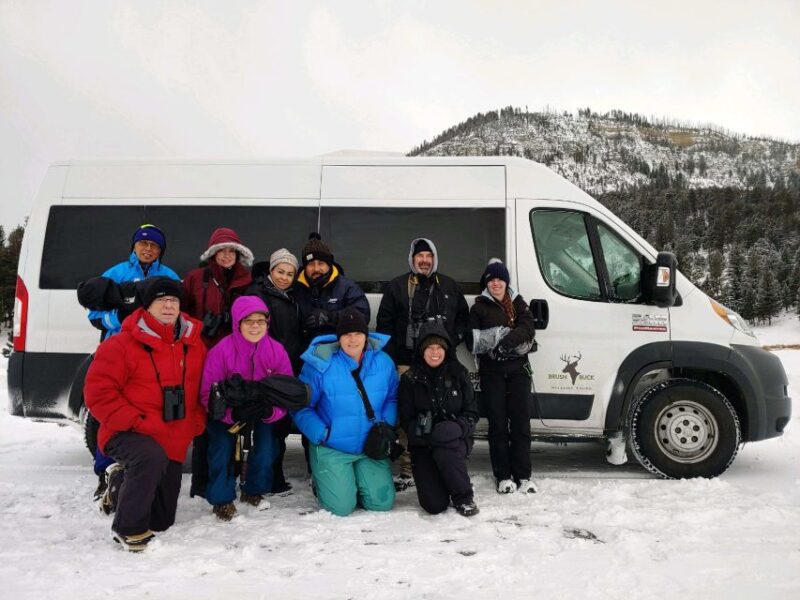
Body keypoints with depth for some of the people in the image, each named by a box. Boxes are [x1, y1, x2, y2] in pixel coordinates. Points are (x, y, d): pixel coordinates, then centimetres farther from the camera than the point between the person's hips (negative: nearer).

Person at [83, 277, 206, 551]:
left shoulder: (194, 344, 4)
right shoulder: (121, 344, -12)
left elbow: (203, 389, 14)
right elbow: (98, 392, -15)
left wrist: (197, 423, 1)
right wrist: (133, 422, -22)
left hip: (174, 443, 5)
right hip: (128, 434, -5)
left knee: (162, 519, 12)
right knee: (152, 458, -40)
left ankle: (123, 480, 39)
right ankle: (128, 528, -18)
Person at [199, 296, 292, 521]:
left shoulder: (277, 350, -16)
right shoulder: (221, 350, -22)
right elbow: (208, 394, -19)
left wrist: (270, 411, -32)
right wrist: (233, 413, -35)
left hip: (262, 413, 2)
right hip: (225, 413, -2)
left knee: (267, 442, -18)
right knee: (222, 443, -23)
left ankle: (254, 491, 10)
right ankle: (222, 498, 0)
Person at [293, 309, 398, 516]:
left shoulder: (383, 362, -4)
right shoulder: (321, 364, -14)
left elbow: (392, 398, 10)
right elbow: (301, 407, -8)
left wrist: (386, 425, -6)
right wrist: (322, 434, -18)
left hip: (371, 448, 3)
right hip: (331, 449, -3)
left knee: (382, 503, -3)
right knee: (341, 506, -10)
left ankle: (354, 478, 28)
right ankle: (322, 477, 23)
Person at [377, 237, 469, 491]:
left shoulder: (449, 286, 15)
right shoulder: (397, 287, 6)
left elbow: (463, 316, 22)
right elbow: (384, 324, 5)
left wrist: (454, 339, 6)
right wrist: (390, 359, -2)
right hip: (406, 363, -2)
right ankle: (406, 470, 4)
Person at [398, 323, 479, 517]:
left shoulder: (458, 374, -1)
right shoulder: (410, 379, -3)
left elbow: (471, 413, -2)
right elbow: (405, 419, -3)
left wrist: (455, 428, -23)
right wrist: (420, 430, -25)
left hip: (455, 441, 0)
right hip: (423, 446, 0)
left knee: (443, 452, -37)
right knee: (435, 505, -17)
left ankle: (464, 497, -9)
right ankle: (433, 481, 21)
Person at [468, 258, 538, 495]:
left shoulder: (518, 304, 12)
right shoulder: (478, 308, 6)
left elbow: (528, 329, -6)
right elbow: (474, 341, -5)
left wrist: (502, 341, -20)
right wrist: (510, 336, -14)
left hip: (518, 369, 2)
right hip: (492, 371, -1)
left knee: (521, 422, 1)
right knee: (498, 424, 1)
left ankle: (523, 475, 9)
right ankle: (503, 475, 10)